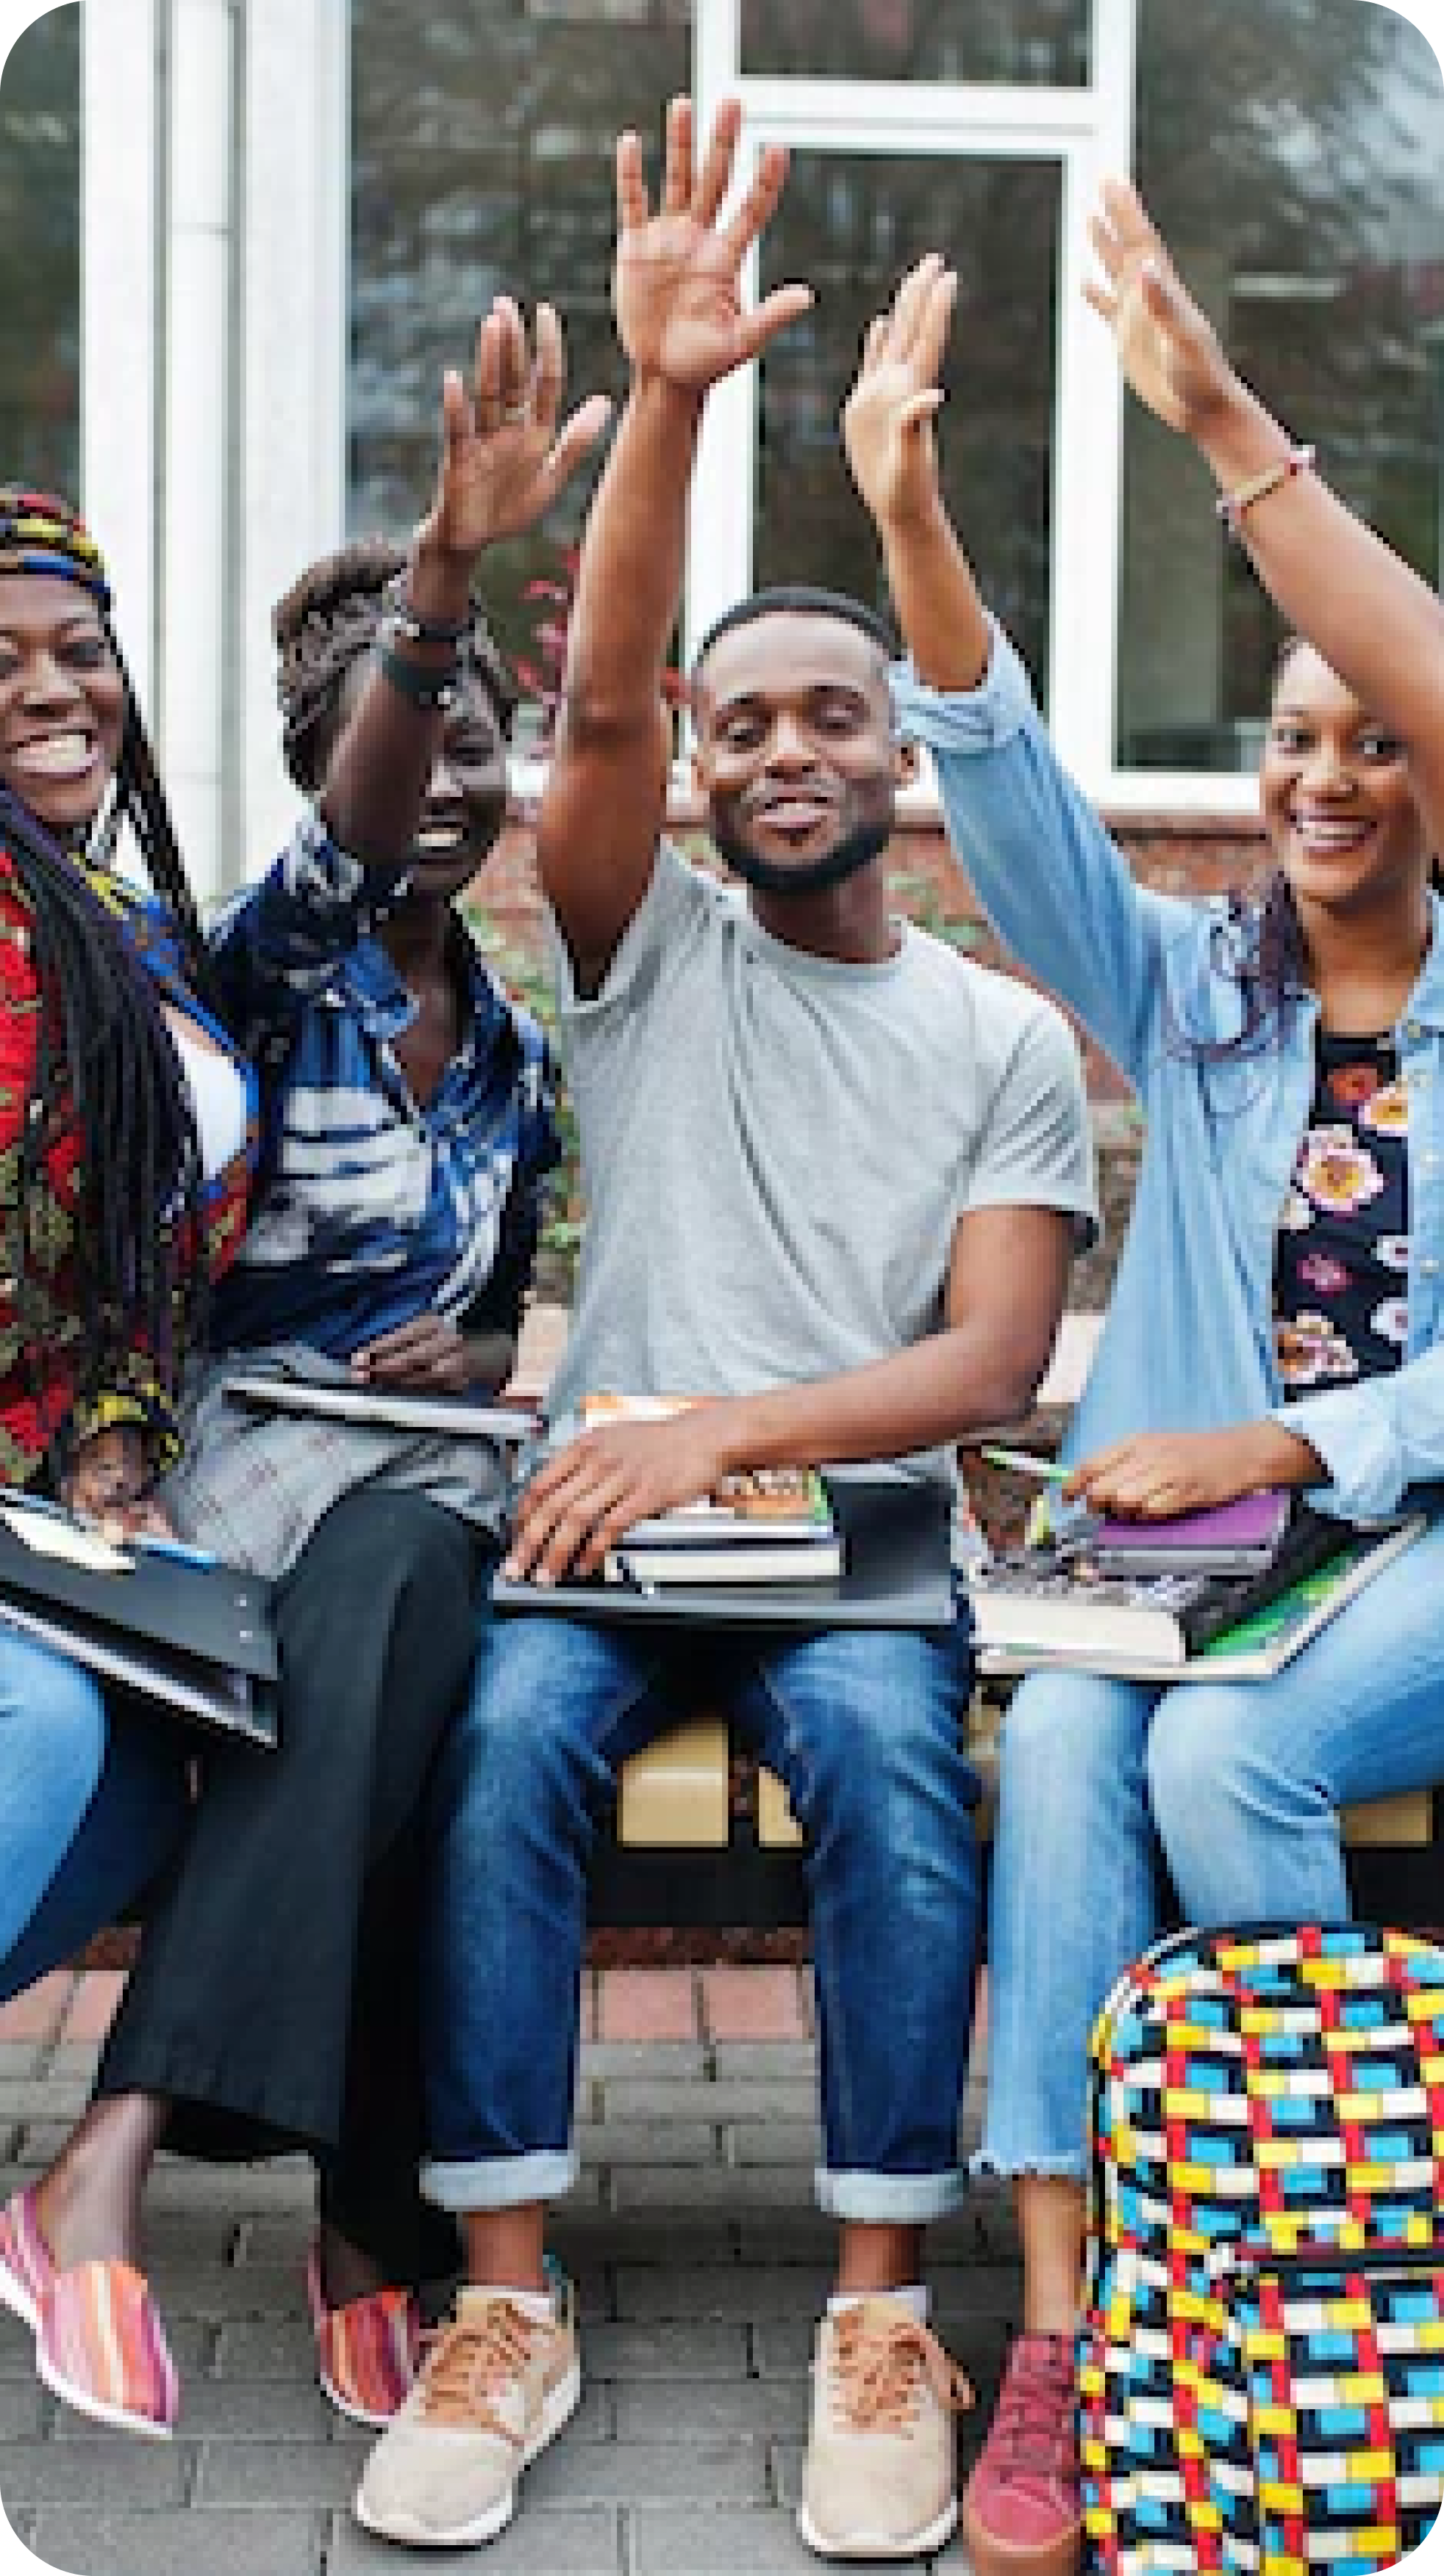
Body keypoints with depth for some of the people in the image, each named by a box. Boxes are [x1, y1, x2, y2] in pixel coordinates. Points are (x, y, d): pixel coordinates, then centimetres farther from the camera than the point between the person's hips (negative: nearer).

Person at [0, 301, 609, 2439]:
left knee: (404, 1583, -35)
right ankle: (366, 2205, -40)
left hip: (435, 1448, 4)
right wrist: (442, 565, -39)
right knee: (403, 1580, -39)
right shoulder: (275, 955, 2)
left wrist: (481, 1354, -2)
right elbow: (351, 824, -21)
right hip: (241, 1439, -4)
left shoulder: (514, 1044, 18)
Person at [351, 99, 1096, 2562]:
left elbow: (987, 1364, -1)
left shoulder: (1006, 1037, 10)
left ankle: (881, 2309, -22)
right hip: (605, 1497, 1)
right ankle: (505, 2304, -23)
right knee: (509, 1734, -32)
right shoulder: (648, 952, 12)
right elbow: (597, 710, -8)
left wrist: (728, 1429, -18)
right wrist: (664, 399, -20)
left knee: (889, 1755, -33)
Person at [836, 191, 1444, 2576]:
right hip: (1180, 1527, 3)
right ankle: (1063, 2321, -30)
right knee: (1058, 1738, -29)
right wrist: (910, 524, -17)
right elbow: (1014, 798, -2)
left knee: (1220, 1752, -31)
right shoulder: (1193, 992, 11)